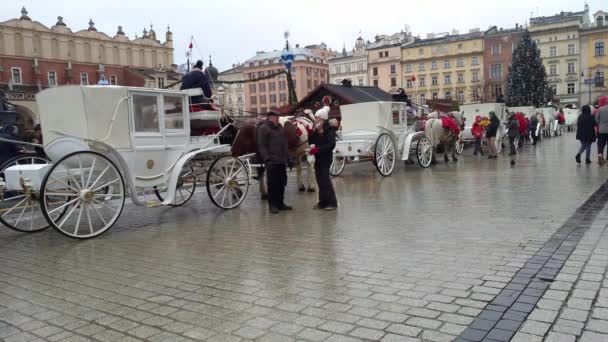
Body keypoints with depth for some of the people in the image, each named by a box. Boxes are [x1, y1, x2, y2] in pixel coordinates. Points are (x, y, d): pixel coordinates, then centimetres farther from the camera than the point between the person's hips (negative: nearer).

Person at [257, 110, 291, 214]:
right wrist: (267, 158, -18)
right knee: (272, 183, -4)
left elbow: (285, 143, 24)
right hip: (272, 161, -7)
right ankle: (272, 204, 4)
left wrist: (287, 156, 18)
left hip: (282, 160, 7)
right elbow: (262, 145, -10)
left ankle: (280, 203, 20)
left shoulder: (280, 127, 19)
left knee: (282, 183, 10)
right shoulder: (263, 128, -4)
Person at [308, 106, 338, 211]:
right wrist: (311, 133, -8)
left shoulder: (329, 129, -11)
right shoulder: (316, 130, 9)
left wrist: (318, 149, -25)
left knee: (325, 179, -9)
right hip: (318, 158, 7)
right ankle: (323, 202, 18)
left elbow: (331, 144, -20)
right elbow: (311, 142, 8)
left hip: (326, 157, -7)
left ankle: (332, 202, -2)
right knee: (320, 180, 9)